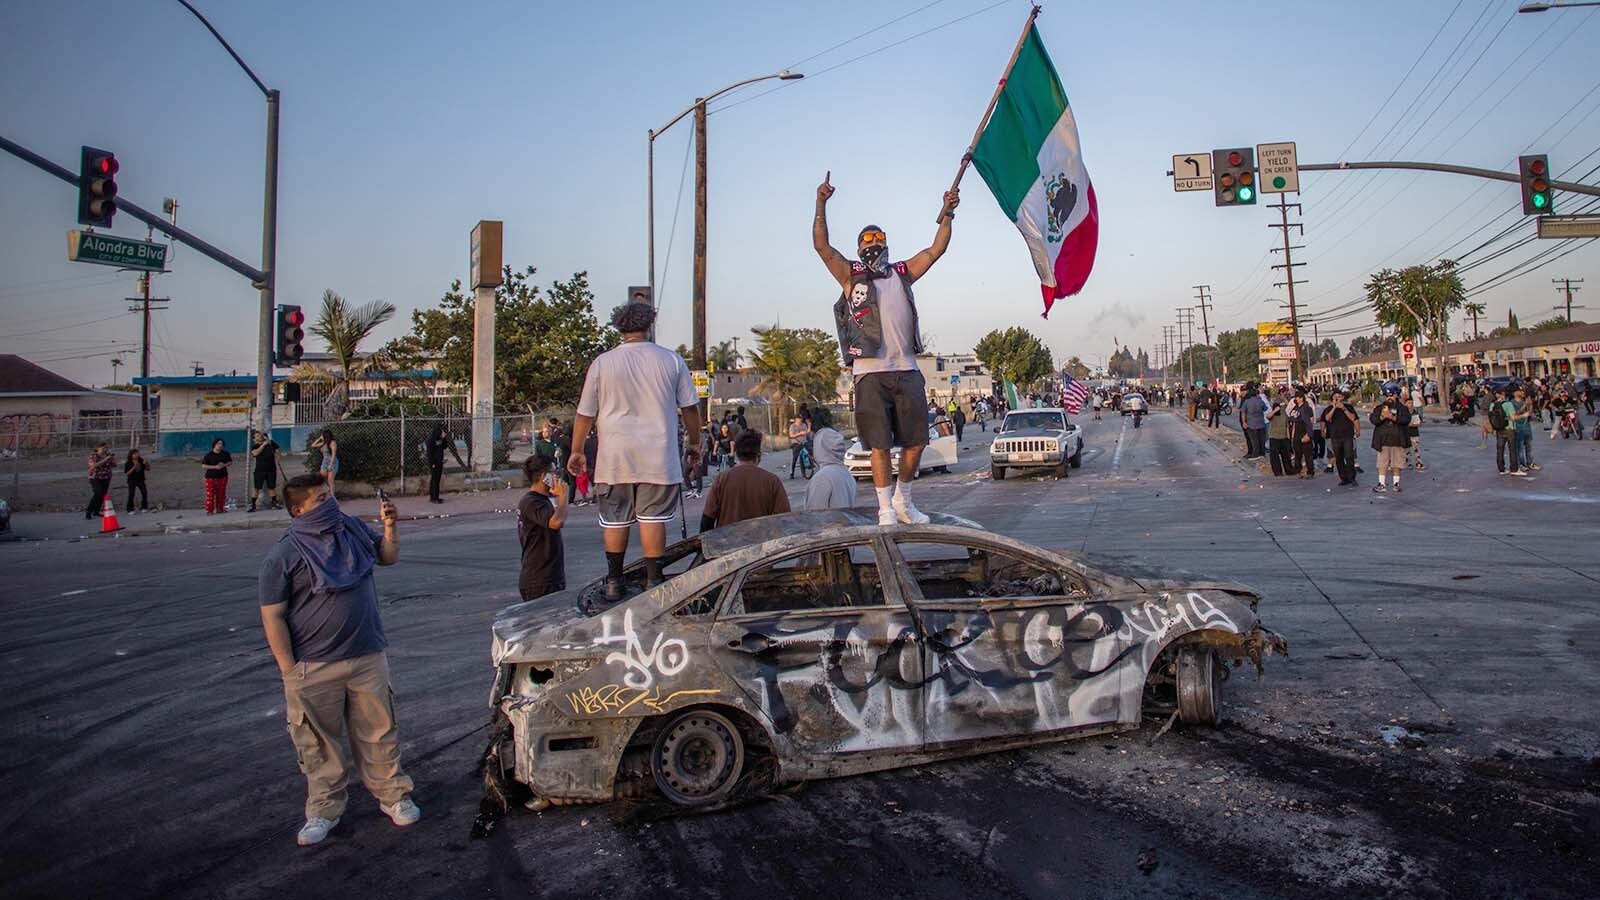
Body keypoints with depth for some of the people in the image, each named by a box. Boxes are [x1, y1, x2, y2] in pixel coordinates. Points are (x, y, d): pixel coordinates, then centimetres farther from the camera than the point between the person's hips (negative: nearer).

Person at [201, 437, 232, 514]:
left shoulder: (225, 454, 6)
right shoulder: (208, 455, -4)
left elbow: (230, 462, 12)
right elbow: (203, 466, -7)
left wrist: (224, 465, -10)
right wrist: (215, 467, -18)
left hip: (222, 477, 3)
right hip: (211, 477, -3)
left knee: (221, 494, 7)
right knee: (210, 494, -6)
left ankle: (219, 508, 18)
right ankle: (209, 510, -2)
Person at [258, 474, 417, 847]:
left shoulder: (353, 529, 3)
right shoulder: (282, 556, -12)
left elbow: (388, 557, 19)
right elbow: (272, 617, -11)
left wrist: (390, 526, 0)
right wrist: (290, 671, -11)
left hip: (368, 658, 4)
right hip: (314, 669, -4)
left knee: (379, 733, 12)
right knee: (319, 744, 10)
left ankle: (393, 796, 25)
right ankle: (324, 810, 26)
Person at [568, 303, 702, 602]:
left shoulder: (602, 362, 1)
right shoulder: (671, 360, 1)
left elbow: (585, 414, 4)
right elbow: (690, 408, 6)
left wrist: (576, 451, 15)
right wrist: (694, 443, 19)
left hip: (614, 457, 1)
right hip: (658, 456, -1)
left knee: (615, 520, 10)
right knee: (653, 518, 1)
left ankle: (614, 583, 17)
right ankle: (653, 582, 1)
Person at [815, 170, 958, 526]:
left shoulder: (902, 274, 19)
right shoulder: (850, 276, 9)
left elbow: (936, 250, 19)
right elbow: (822, 246, -1)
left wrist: (946, 214, 11)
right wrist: (821, 205, -10)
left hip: (907, 370, 4)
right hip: (871, 373, -4)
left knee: (915, 441, 5)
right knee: (880, 444, -4)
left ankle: (903, 500, 24)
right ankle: (886, 510, 5)